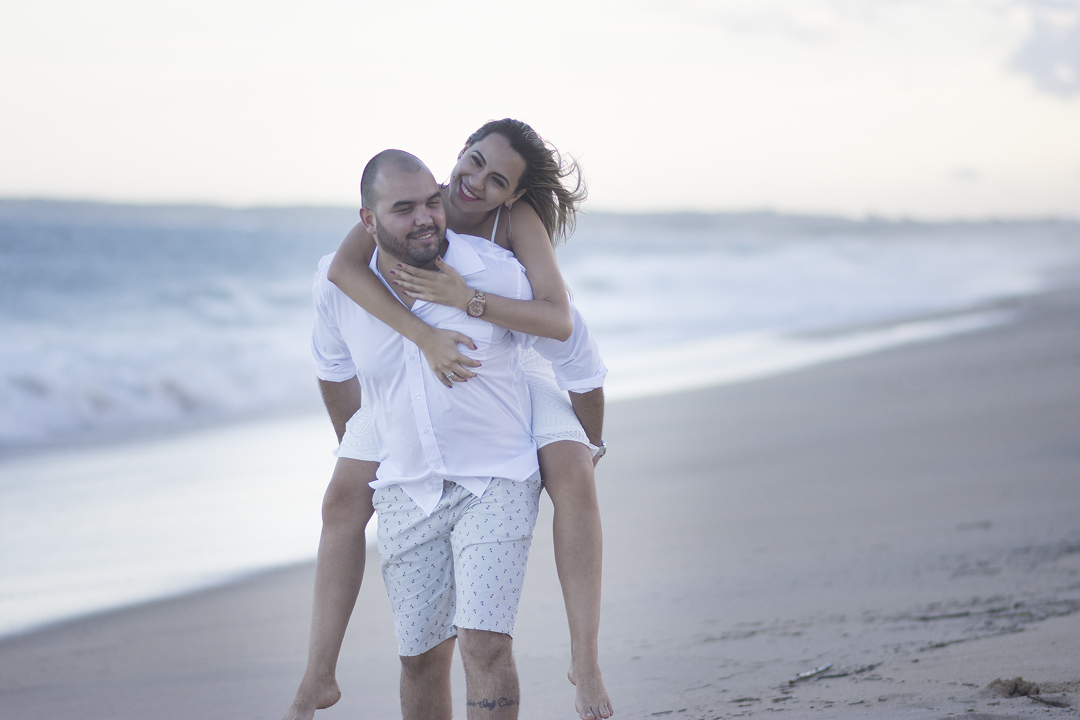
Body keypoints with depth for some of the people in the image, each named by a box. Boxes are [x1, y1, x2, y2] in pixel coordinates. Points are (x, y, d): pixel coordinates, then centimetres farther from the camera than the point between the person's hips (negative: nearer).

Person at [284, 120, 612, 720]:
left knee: (574, 478, -27)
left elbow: (560, 321, -40)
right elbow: (343, 267, -43)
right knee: (343, 503, -11)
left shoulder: (519, 220, -29)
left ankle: (585, 660, -23)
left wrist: (466, 298, -51)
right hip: (415, 374, 2)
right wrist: (425, 336, -52)